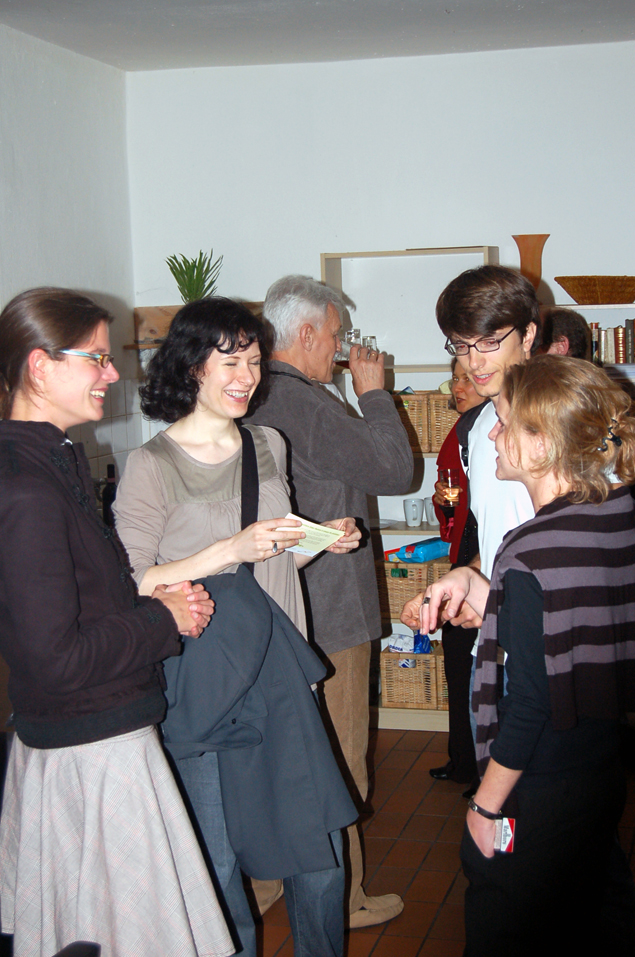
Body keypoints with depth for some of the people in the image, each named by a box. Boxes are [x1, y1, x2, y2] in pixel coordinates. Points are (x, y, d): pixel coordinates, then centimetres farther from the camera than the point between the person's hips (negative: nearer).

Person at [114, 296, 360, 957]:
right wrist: (232, 549, -21)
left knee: (318, 847, 11)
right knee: (217, 862, 4)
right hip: (200, 683, -5)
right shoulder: (152, 465, -10)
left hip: (277, 673, 6)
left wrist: (323, 540, 2)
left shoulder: (267, 446, 10)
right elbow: (131, 586, -15)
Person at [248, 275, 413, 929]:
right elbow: (394, 469, -14)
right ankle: (340, 899, 15)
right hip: (326, 611, -9)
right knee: (336, 761, 3)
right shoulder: (307, 406, -22)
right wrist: (373, 392, -4)